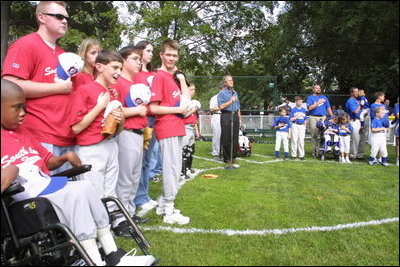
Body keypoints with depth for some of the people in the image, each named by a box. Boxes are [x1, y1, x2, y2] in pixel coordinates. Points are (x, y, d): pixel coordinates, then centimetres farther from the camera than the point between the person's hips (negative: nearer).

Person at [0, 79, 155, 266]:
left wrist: (65, 157, 3)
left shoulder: (21, 130, 17)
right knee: (76, 195, -25)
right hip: (27, 202, -7)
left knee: (85, 187, -12)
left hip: (49, 189, 8)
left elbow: (46, 162, 21)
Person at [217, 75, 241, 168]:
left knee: (235, 139, 5)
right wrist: (231, 101, -13)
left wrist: (239, 118, 16)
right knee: (226, 139, -3)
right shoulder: (222, 93, 0)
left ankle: (233, 159, 13)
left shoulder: (235, 92, 19)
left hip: (235, 116, 6)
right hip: (226, 116, -6)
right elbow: (221, 106, -10)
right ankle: (227, 160, 6)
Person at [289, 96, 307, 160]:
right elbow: (291, 119, -2)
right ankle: (293, 155, 5)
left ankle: (301, 155, 8)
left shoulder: (304, 110, 12)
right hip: (295, 126, -3)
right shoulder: (293, 110, 1)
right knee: (294, 140, -1)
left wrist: (305, 127, 10)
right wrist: (297, 116, -12)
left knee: (301, 141, 3)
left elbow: (305, 120, 16)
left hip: (302, 126, 3)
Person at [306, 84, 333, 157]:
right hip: (313, 118, -3)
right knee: (314, 135, -5)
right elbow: (310, 107, -8)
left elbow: (328, 108, 20)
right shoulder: (310, 97, 7)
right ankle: (314, 152, 0)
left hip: (323, 117, 3)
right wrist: (318, 103, -8)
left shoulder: (324, 97, 20)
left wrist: (332, 117, 12)